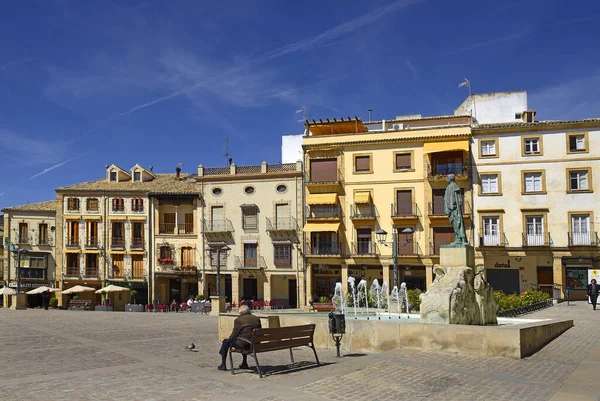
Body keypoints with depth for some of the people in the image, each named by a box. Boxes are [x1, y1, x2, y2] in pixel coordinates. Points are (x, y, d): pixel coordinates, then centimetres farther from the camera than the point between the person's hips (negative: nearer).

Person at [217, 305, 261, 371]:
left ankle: (223, 365, 22)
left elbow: (234, 335, -6)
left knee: (226, 342, 16)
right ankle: (244, 363, 42)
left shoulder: (238, 320, -10)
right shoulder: (257, 319, 7)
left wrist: (229, 339, 14)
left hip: (244, 344, -6)